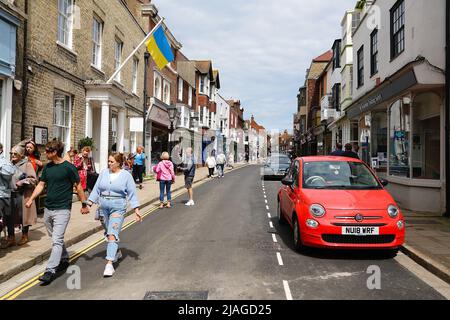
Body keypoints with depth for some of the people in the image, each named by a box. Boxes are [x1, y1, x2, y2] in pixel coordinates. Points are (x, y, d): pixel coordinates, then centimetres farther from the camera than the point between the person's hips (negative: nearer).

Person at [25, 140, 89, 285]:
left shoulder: (69, 167, -10)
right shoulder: (47, 167, 8)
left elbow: (78, 186, -5)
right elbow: (41, 185, 11)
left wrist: (84, 204, -1)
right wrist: (31, 199, -2)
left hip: (62, 209, -7)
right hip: (48, 209, 7)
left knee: (57, 240, -10)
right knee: (56, 238, 18)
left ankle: (50, 270, -10)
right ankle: (64, 260, 35)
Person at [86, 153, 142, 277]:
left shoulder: (126, 175, -3)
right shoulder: (104, 173, 6)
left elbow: (132, 193, -2)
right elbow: (96, 189, 7)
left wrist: (136, 209, -7)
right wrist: (89, 203, -2)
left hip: (118, 207, -5)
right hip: (103, 206, 5)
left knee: (112, 234, -14)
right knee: (107, 233, 17)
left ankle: (109, 264, -16)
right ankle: (117, 252, 40)